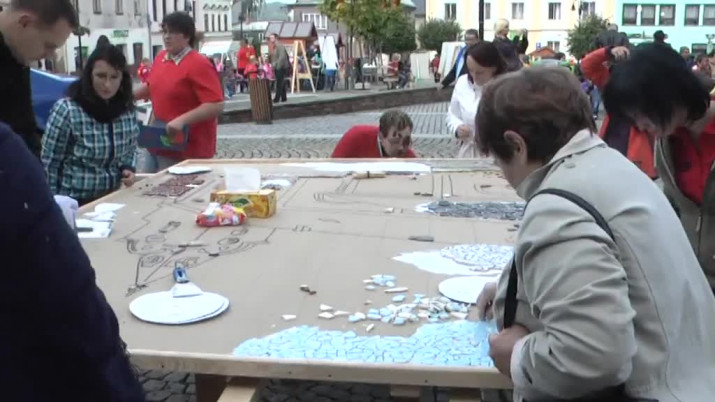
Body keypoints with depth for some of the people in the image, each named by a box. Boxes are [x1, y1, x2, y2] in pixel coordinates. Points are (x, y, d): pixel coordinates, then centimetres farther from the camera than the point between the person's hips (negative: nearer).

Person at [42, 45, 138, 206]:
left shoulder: (127, 109, -3)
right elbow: (49, 163, -10)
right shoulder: (66, 109, -16)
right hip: (76, 202, -4)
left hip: (113, 198, 5)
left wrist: (128, 169, -6)